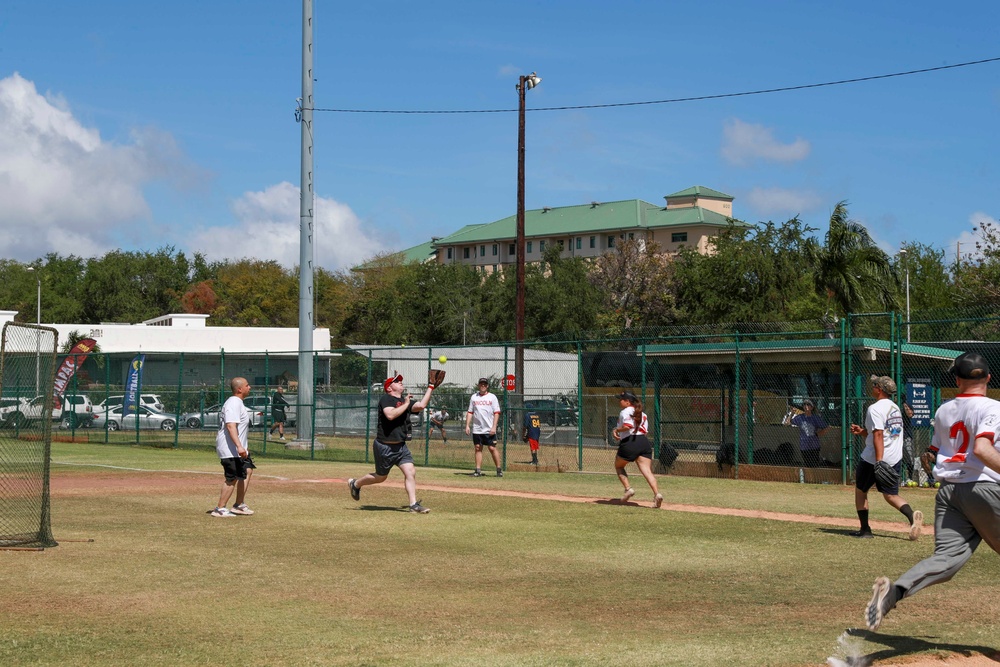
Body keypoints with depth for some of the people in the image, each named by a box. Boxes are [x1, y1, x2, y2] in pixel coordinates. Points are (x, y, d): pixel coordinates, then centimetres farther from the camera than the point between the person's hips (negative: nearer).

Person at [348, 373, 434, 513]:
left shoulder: (405, 401, 9)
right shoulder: (386, 399, -12)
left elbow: (421, 405, -8)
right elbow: (390, 415, -30)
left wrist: (430, 388, -8)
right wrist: (406, 404, -20)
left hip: (401, 446, 6)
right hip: (384, 447, -6)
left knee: (411, 472, -9)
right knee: (381, 477, 9)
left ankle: (413, 504, -8)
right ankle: (355, 484, 34)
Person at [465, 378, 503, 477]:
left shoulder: (492, 397, 1)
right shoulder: (474, 397, 10)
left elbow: (496, 413, -3)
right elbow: (470, 412, 12)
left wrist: (494, 427, -13)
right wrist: (467, 425, 3)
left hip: (489, 430, -3)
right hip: (477, 429, 3)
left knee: (492, 448, -4)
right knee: (478, 448, 3)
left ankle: (499, 469, 5)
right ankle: (478, 471, 6)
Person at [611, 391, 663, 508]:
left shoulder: (625, 412, -2)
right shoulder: (642, 414, 22)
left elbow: (628, 426, -20)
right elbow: (645, 431, 18)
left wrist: (617, 430, -2)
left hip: (629, 443, -6)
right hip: (644, 442, 6)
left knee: (618, 466, 19)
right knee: (647, 471, -5)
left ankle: (628, 488, 4)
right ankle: (657, 493, -25)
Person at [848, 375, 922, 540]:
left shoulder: (875, 408, -13)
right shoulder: (895, 408, 15)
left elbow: (878, 435, -22)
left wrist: (879, 461, -27)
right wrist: (862, 431, 20)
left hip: (873, 458, -7)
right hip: (895, 459, 7)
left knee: (860, 489, 11)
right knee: (891, 494, 10)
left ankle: (865, 529, 10)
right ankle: (911, 515, -18)